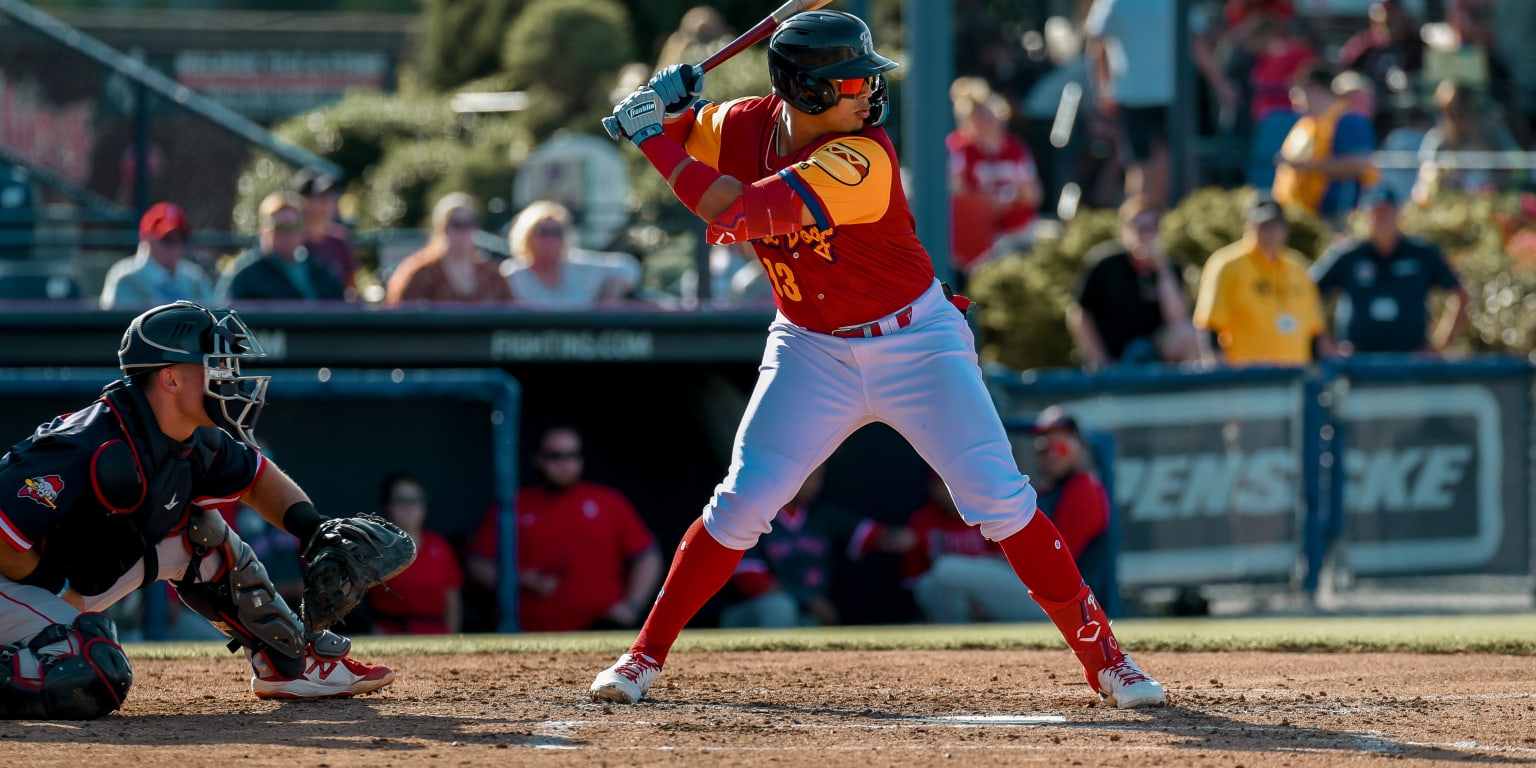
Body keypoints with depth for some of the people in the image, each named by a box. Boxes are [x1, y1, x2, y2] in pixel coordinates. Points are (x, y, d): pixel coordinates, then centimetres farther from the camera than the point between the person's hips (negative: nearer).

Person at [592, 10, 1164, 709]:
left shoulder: (862, 158, -27)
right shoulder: (742, 126, -10)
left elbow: (739, 213, -35)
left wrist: (653, 139, -28)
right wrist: (660, 107, -17)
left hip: (917, 343, -4)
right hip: (811, 354, 4)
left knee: (1000, 501, -10)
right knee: (739, 506, -4)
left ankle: (1102, 657, -2)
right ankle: (645, 656, 10)